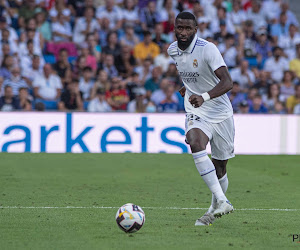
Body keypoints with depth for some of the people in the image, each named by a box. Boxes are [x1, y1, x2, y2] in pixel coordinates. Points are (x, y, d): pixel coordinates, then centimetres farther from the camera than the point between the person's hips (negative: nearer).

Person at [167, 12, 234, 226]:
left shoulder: (208, 49, -19)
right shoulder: (173, 50, 1)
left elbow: (227, 82, -31)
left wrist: (205, 96, -45)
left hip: (221, 113, -3)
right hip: (196, 113, 3)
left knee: (219, 168, 6)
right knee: (196, 144, -29)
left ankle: (215, 208, 33)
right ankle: (222, 202, -34)